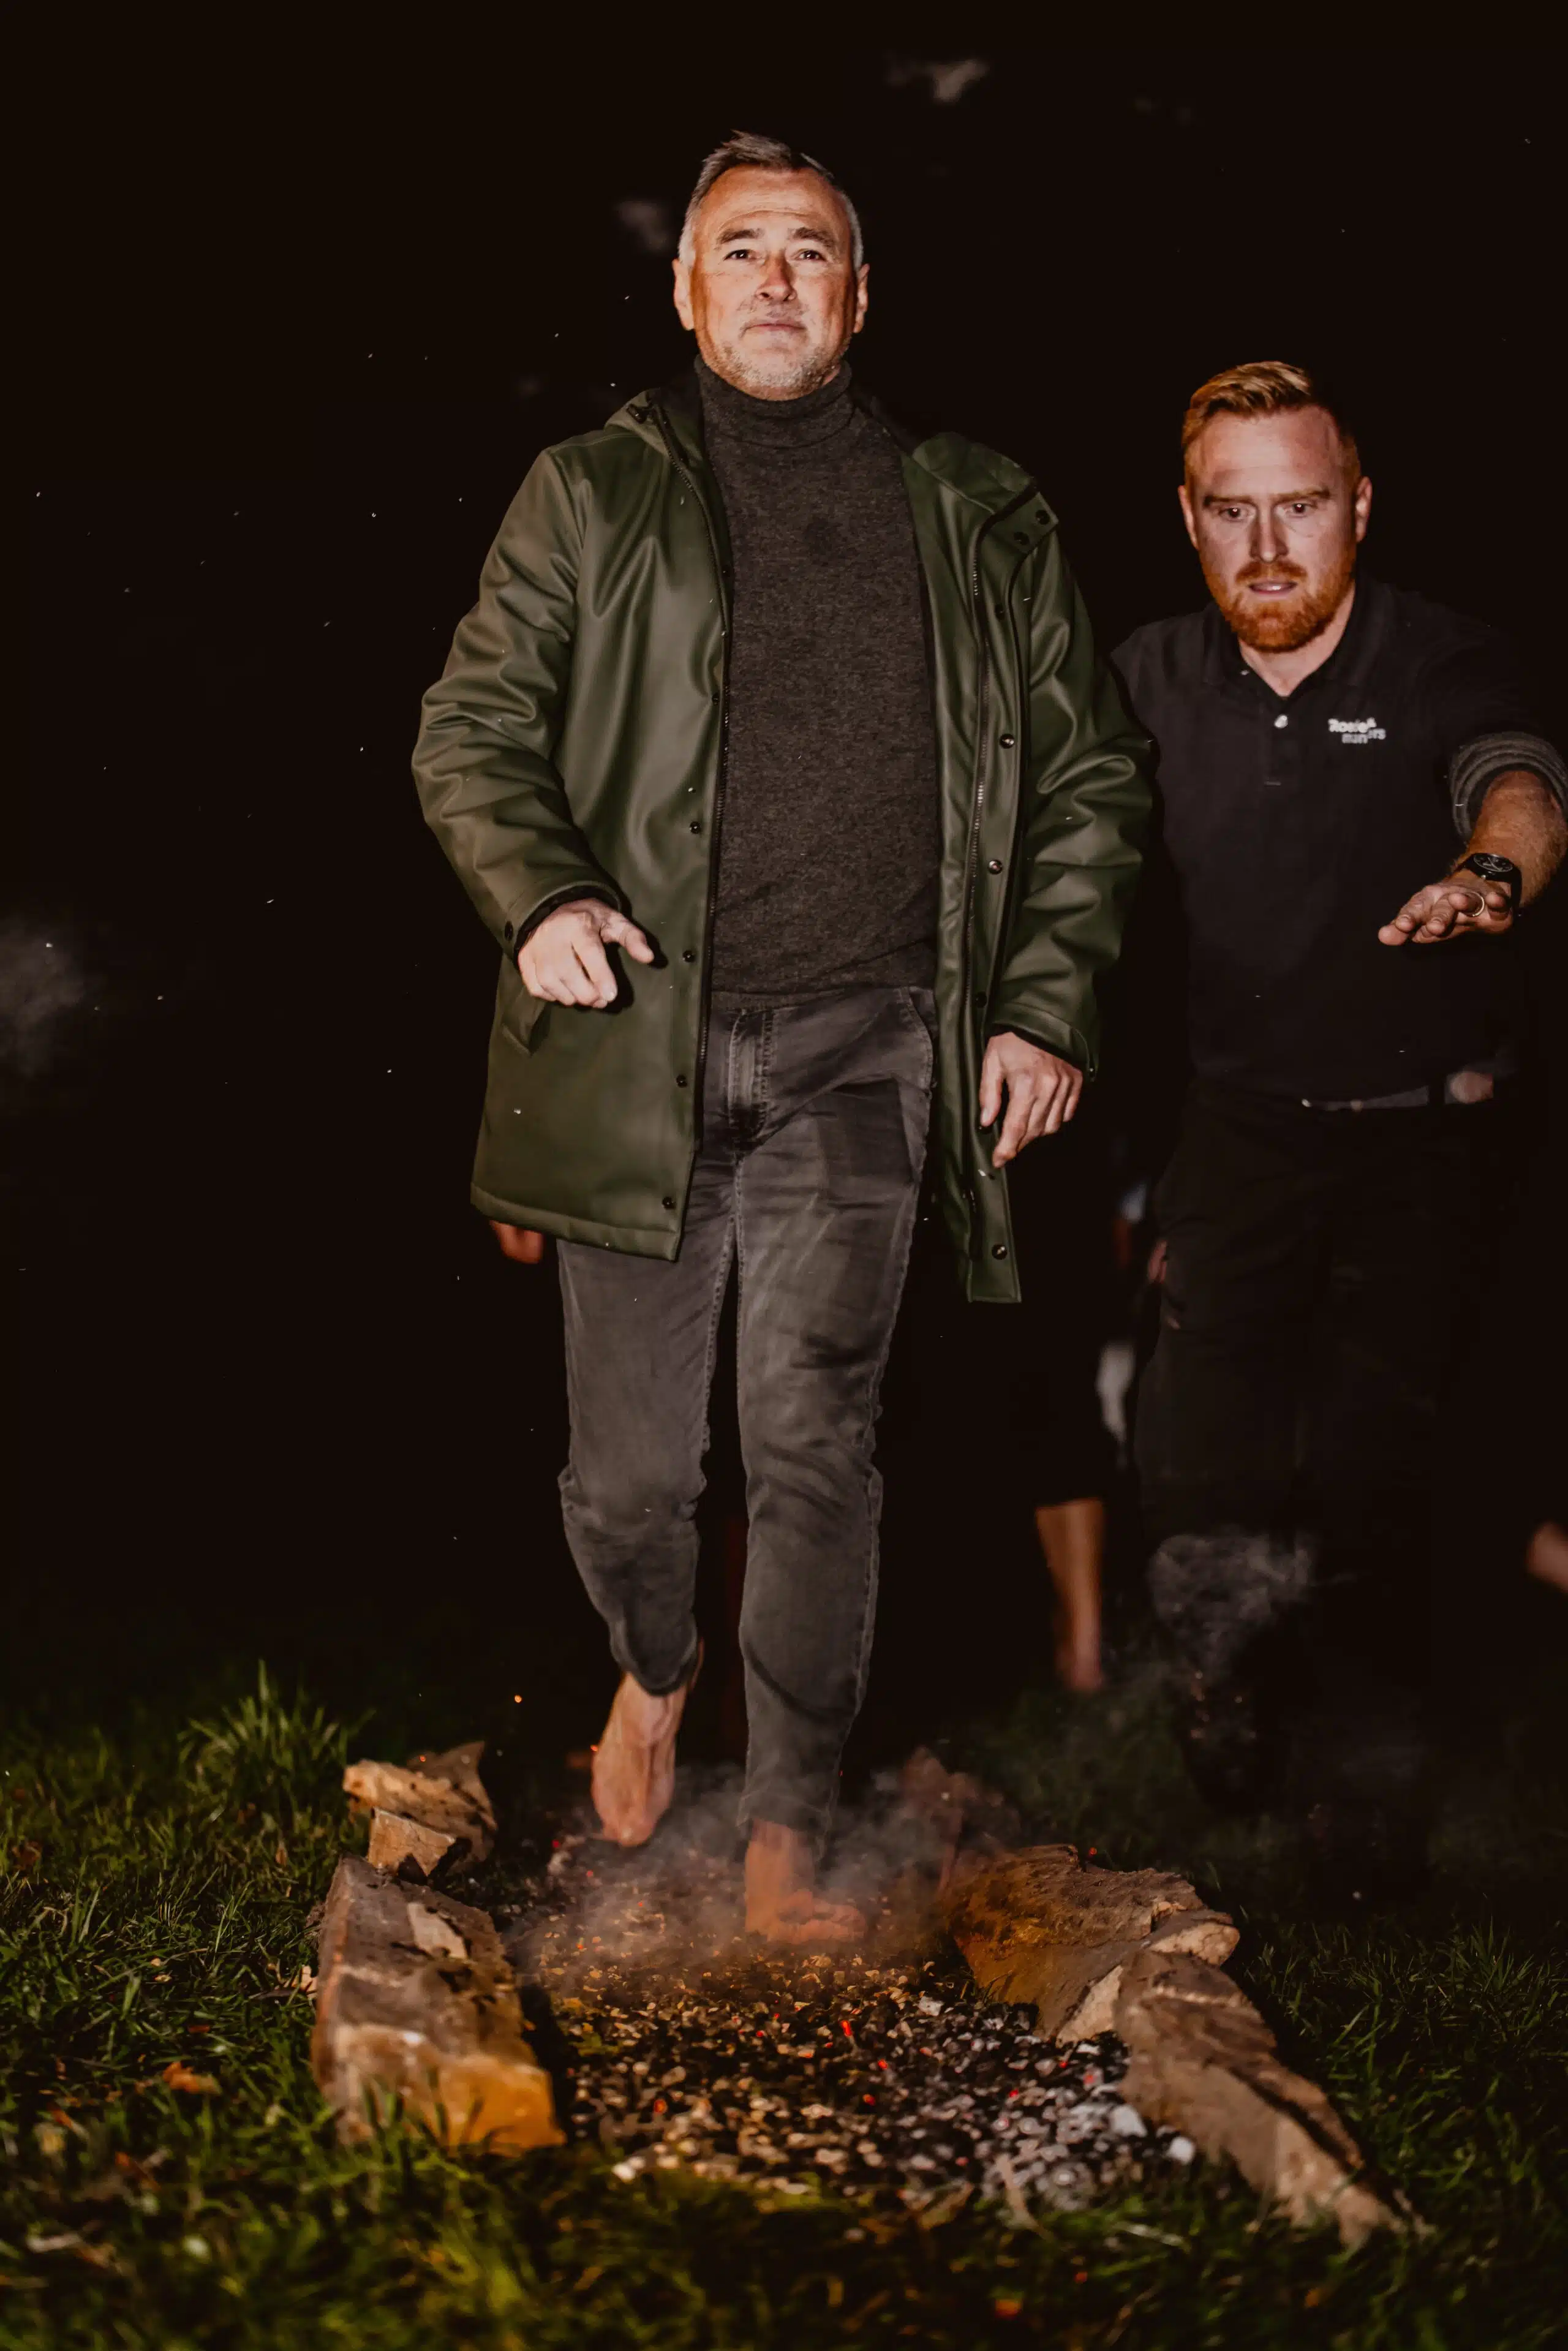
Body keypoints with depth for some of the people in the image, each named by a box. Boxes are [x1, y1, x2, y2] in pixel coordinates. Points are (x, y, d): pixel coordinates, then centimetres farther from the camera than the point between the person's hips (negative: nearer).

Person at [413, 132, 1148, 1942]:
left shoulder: (976, 519, 11)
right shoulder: (590, 497, 8)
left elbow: (1090, 773, 15)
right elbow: (470, 727, 7)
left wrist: (1046, 1003, 5)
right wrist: (535, 896, -12)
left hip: (857, 1049, 0)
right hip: (637, 1039, 0)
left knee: (813, 1439, -8)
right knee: (632, 1459, 5)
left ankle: (787, 1838, 4)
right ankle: (653, 1671, 37)